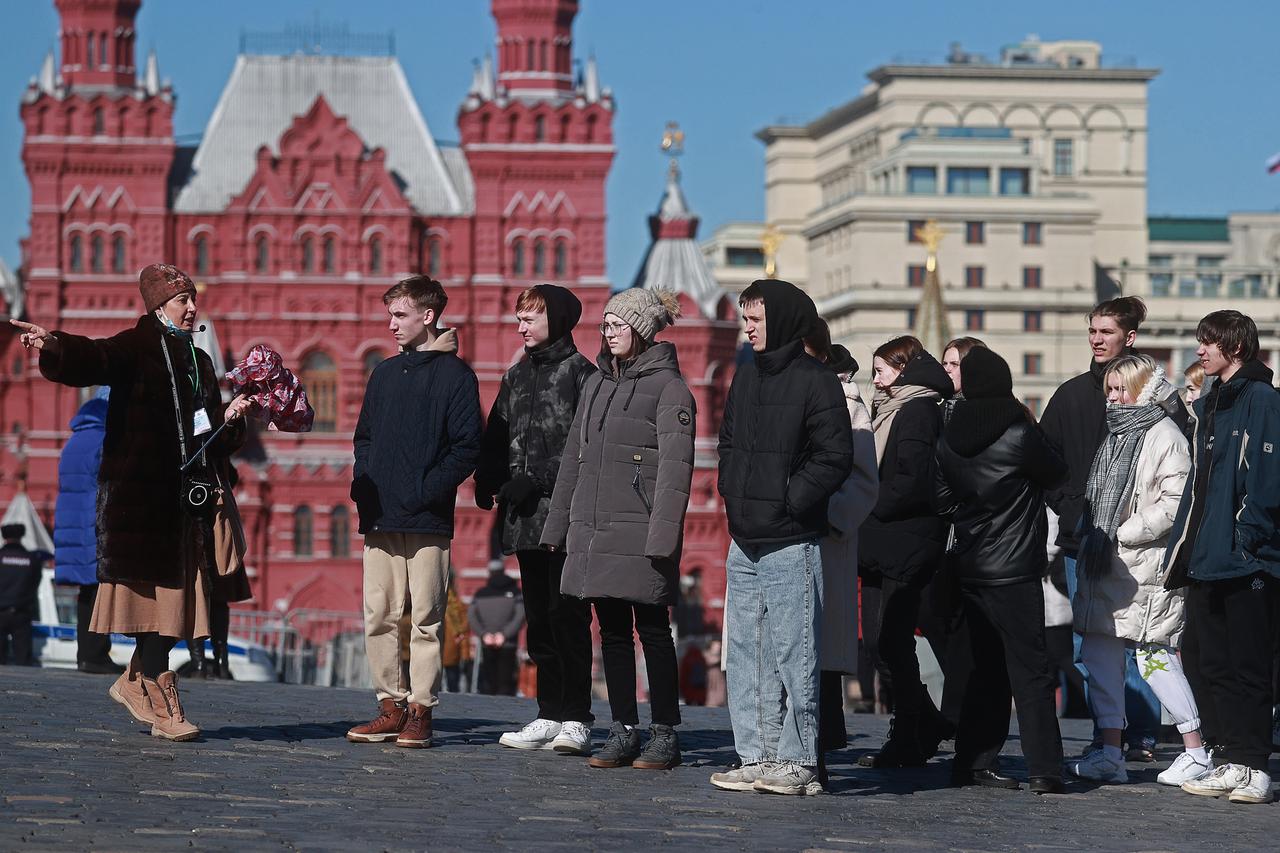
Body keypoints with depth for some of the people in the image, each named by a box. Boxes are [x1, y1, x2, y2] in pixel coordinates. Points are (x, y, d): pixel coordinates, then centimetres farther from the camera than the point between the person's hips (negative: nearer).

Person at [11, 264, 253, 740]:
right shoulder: (138, 347, -2)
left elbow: (213, 440, 24)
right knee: (155, 590, -7)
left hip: (184, 495, 7)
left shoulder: (198, 361, 20)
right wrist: (53, 346, -44)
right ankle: (163, 705, -5)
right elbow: (93, 359, -24)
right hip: (140, 489, -7)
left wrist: (230, 418, 2)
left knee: (174, 591, 6)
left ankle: (134, 683, 21)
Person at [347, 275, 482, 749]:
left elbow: (467, 447, -7)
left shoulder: (455, 374, -1)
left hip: (427, 520, -6)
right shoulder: (384, 373, 18)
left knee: (425, 619, -3)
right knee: (379, 616, 4)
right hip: (380, 519, 6)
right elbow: (364, 437, 23)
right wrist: (362, 484, 6)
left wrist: (427, 491, -15)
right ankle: (391, 705, 10)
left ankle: (420, 710, 0)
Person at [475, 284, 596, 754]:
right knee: (539, 618, 9)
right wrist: (487, 481, 1)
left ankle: (575, 719, -7)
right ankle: (550, 715, 14)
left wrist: (537, 481, -17)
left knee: (567, 614, -9)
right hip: (525, 517, 7)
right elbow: (497, 436, 19)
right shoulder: (517, 376, 19)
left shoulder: (579, 373, -4)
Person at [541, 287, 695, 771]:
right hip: (593, 528, 7)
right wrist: (558, 523, 17)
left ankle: (665, 734, 2)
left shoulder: (667, 386, -5)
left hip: (639, 531, -7)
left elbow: (675, 465, -12)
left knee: (653, 631, -2)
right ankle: (623, 731, 12)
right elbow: (574, 457, 21)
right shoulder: (598, 383, 16)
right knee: (612, 631, 8)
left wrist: (663, 533, -20)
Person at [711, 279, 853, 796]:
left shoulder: (817, 381, -8)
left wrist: (787, 502, -13)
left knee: (793, 655, -5)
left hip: (791, 545, -8)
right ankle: (756, 759, 13)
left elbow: (834, 458, -12)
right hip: (744, 543, 8)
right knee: (746, 655, 8)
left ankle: (798, 762, -1)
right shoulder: (746, 376, 15)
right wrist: (732, 493, 9)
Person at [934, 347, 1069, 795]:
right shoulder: (1019, 434, -13)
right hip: (1013, 572, -6)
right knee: (1030, 669, -4)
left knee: (986, 667, 15)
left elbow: (942, 497, 13)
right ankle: (1044, 770, -8)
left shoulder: (948, 438, 5)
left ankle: (974, 761, 14)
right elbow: (1057, 473, 1)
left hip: (970, 568, 6)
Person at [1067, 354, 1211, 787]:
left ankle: (1197, 752, 2)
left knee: (1155, 656, -7)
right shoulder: (1117, 434, 18)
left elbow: (1174, 503, -17)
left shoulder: (1164, 436, -9)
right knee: (1099, 654, 6)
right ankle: (1110, 752, 10)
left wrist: (1124, 534, -16)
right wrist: (1092, 539, 9)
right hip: (1105, 565, 9)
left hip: (1145, 567, -9)